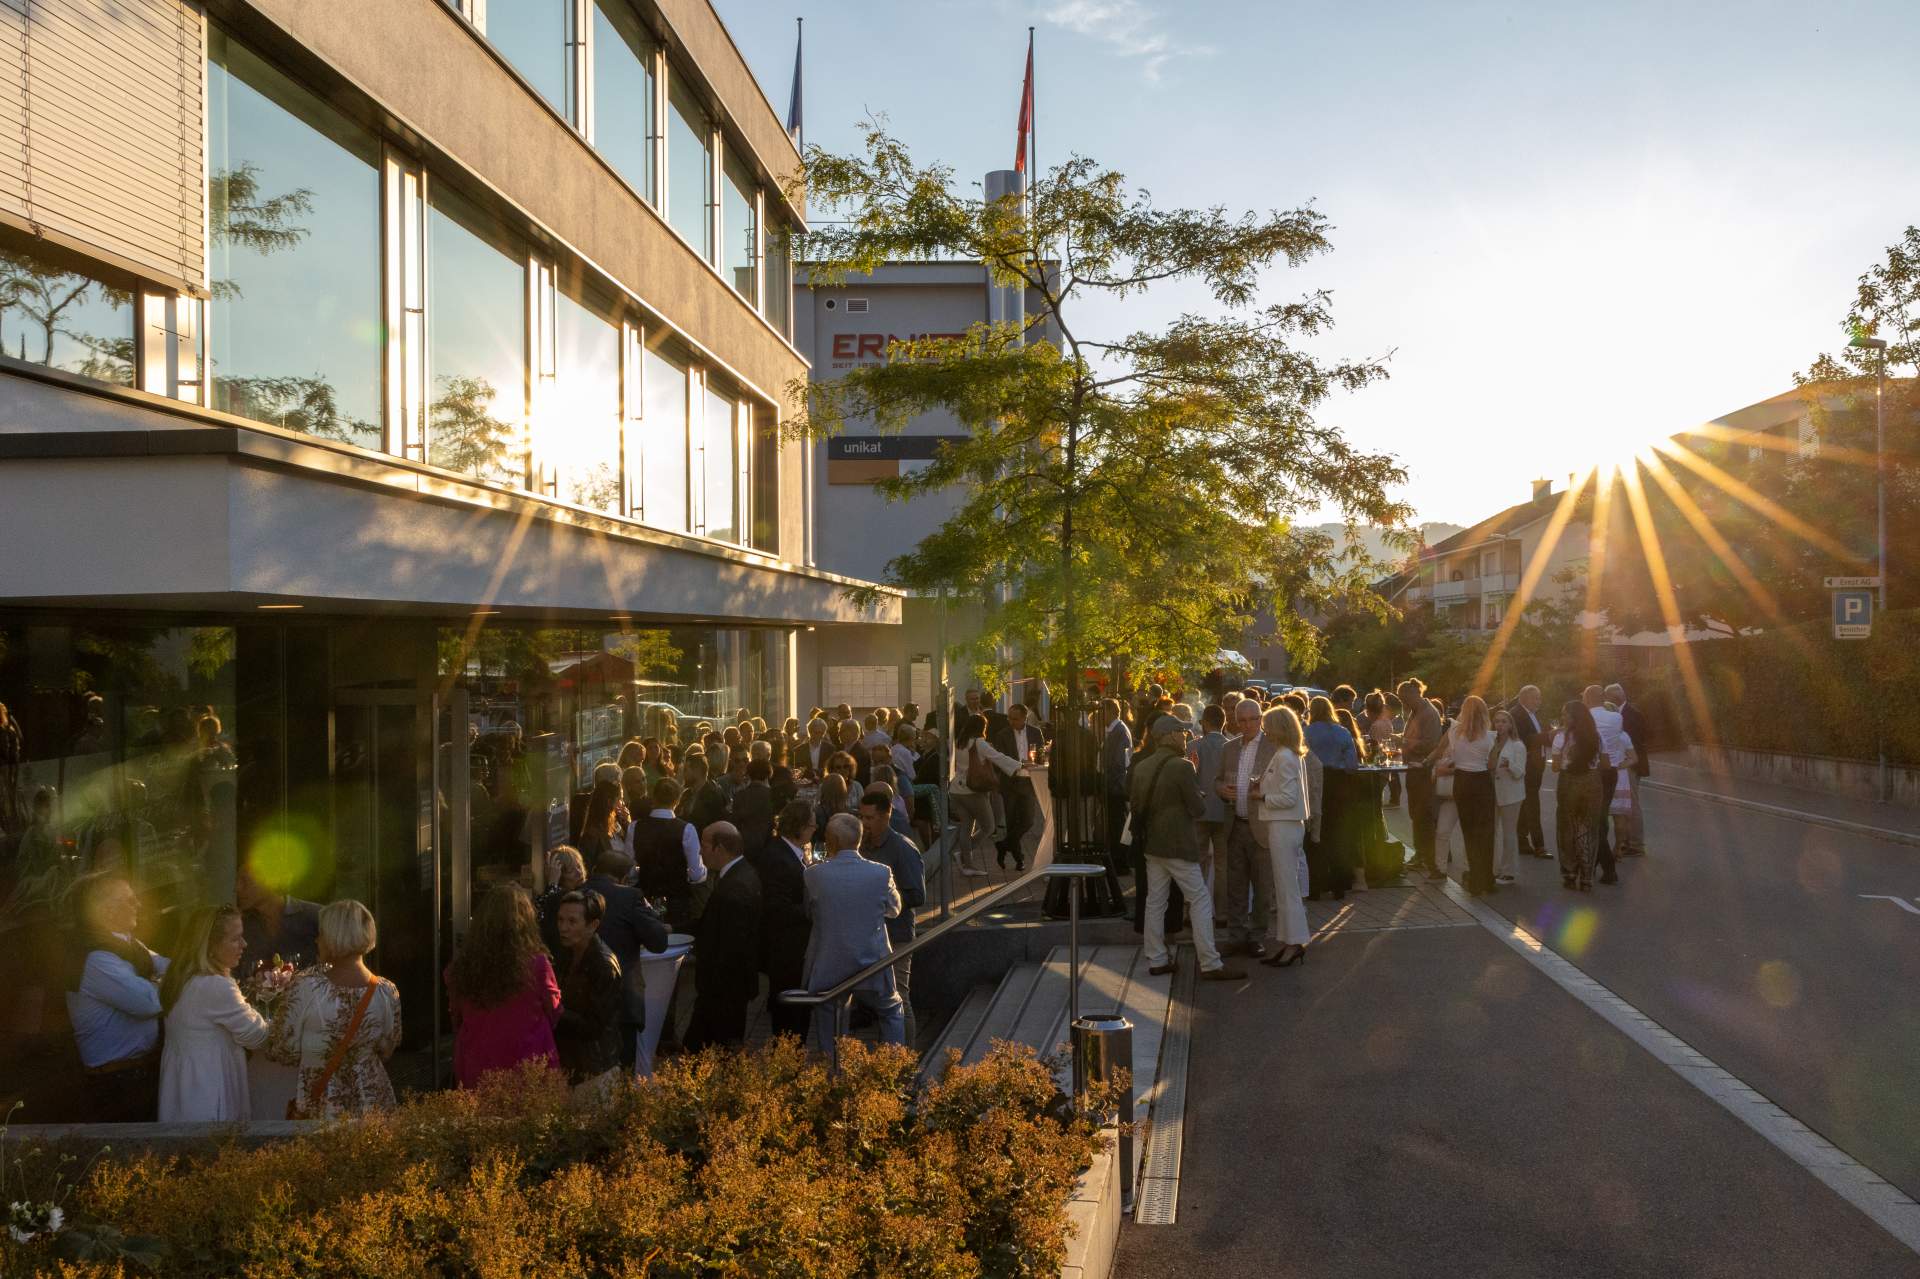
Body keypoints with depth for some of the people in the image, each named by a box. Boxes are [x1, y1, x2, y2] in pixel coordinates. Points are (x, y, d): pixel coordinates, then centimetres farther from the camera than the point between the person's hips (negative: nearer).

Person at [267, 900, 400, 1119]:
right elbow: (386, 1051, 4)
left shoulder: (305, 987, -19)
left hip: (320, 1105, -2)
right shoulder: (387, 992, -11)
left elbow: (283, 1053, -9)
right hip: (372, 1102, 2)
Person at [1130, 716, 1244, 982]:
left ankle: (1156, 960, 17)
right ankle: (1210, 964, -2)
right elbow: (1198, 808, -12)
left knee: (1155, 902, 12)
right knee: (1201, 900, -1)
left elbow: (1135, 804, 12)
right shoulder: (1182, 767, -16)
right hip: (1177, 845, -7)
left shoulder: (1141, 767, 6)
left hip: (1151, 843, 8)